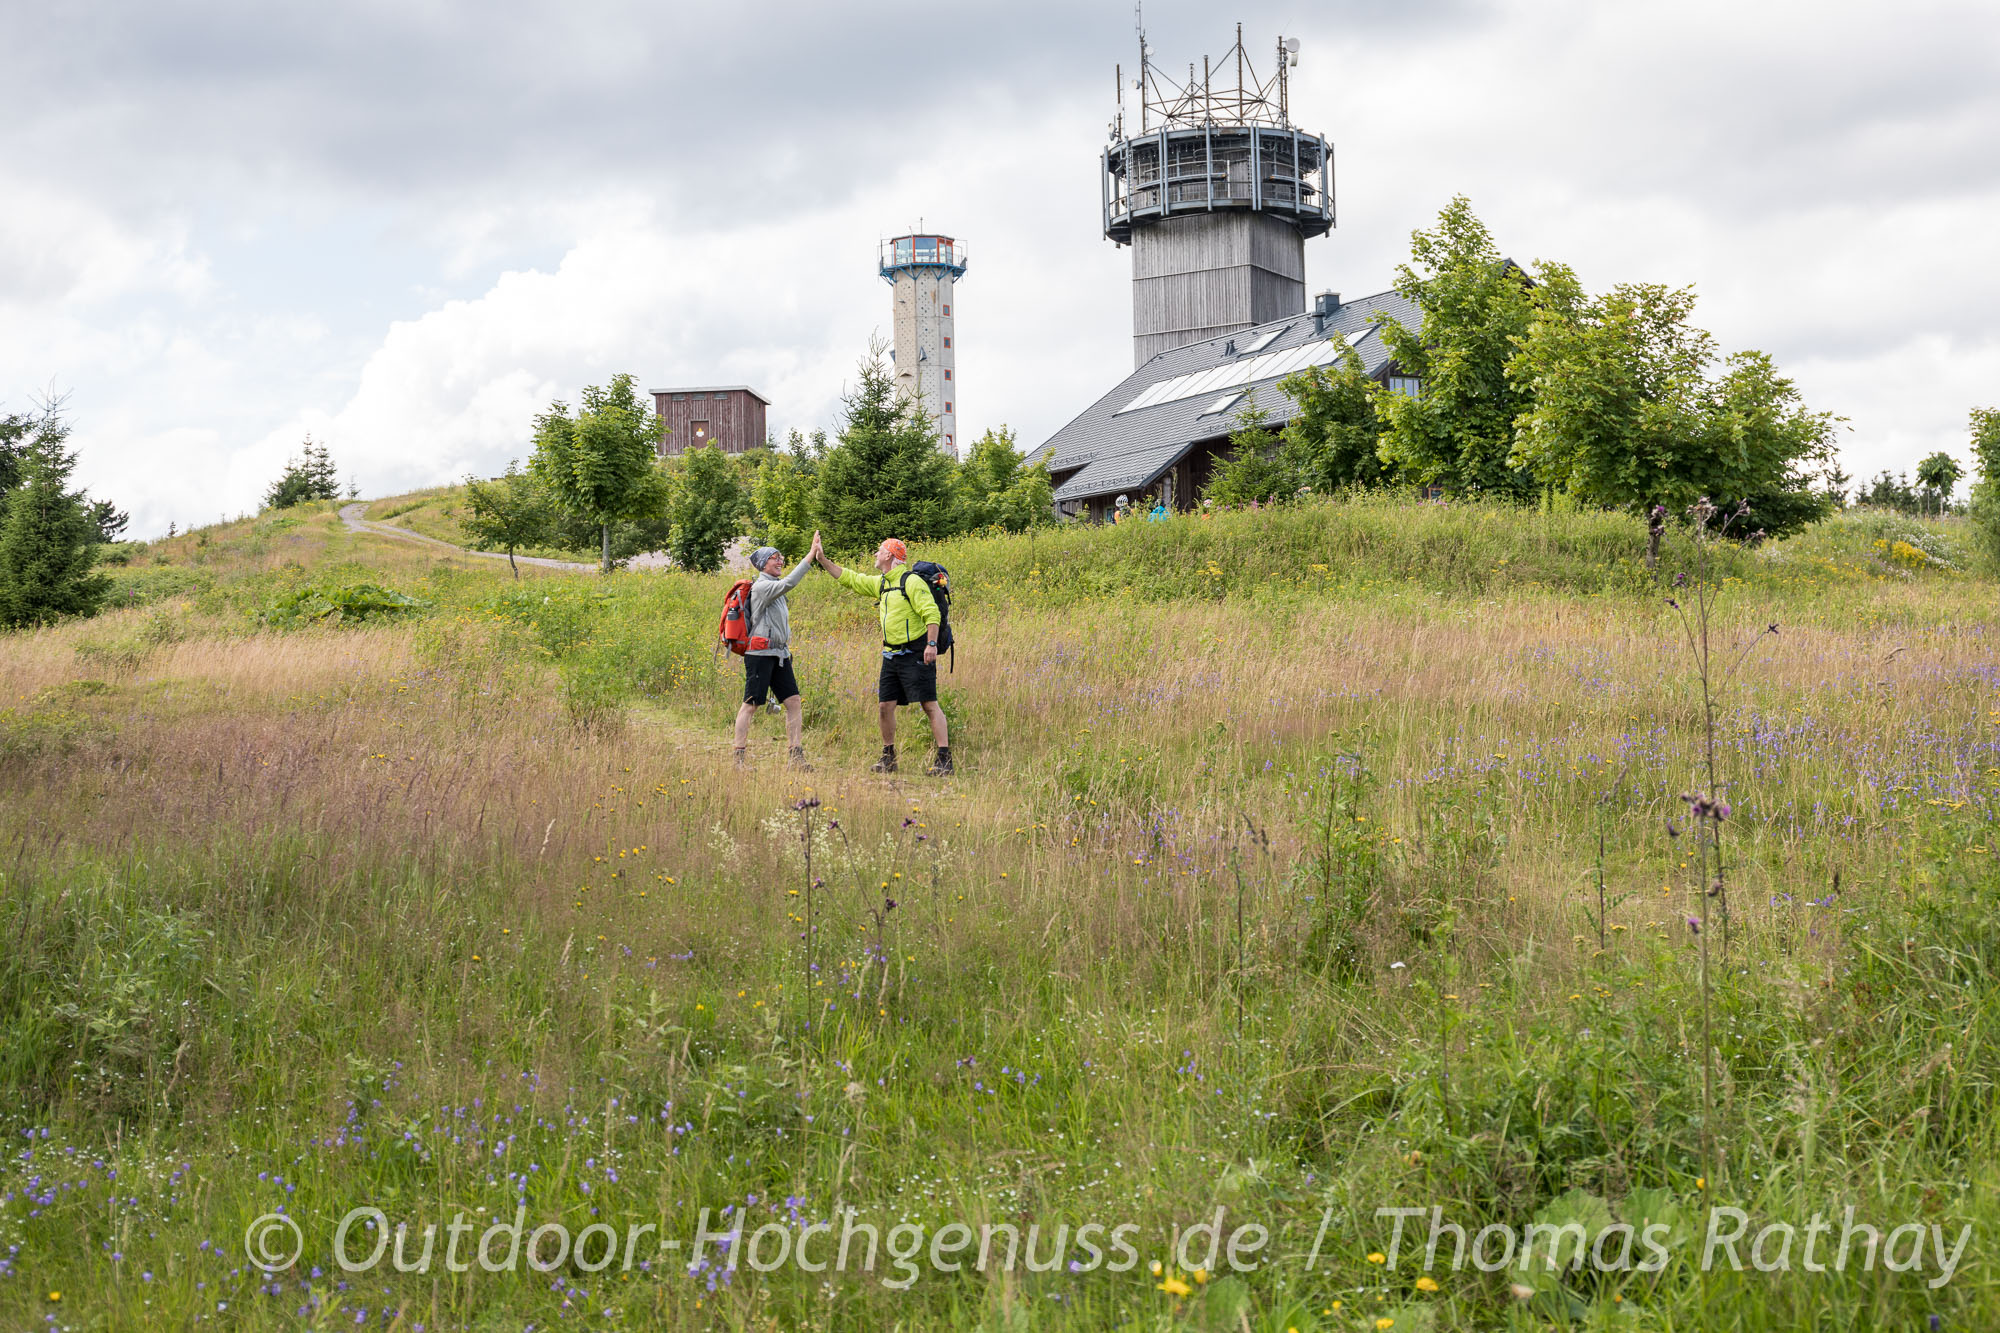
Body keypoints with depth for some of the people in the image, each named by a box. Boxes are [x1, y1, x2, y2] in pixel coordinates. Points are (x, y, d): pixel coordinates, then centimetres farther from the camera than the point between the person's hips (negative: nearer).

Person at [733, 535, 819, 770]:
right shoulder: (762, 586, -10)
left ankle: (797, 756, 0)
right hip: (760, 653, -9)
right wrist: (811, 554, -27)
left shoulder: (775, 587, 20)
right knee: (751, 705, -6)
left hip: (779, 654, 9)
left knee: (794, 702, 0)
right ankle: (740, 757, -2)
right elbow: (789, 582, -27)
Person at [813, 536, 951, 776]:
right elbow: (849, 579, 23)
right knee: (886, 705, 8)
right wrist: (822, 560, 19)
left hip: (915, 654, -8)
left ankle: (944, 759, -13)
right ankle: (888, 757, 19)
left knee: (929, 704, -10)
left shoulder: (912, 582, -12)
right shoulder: (880, 584, 14)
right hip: (891, 655, 9)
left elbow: (932, 614, -19)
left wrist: (931, 644, -28)